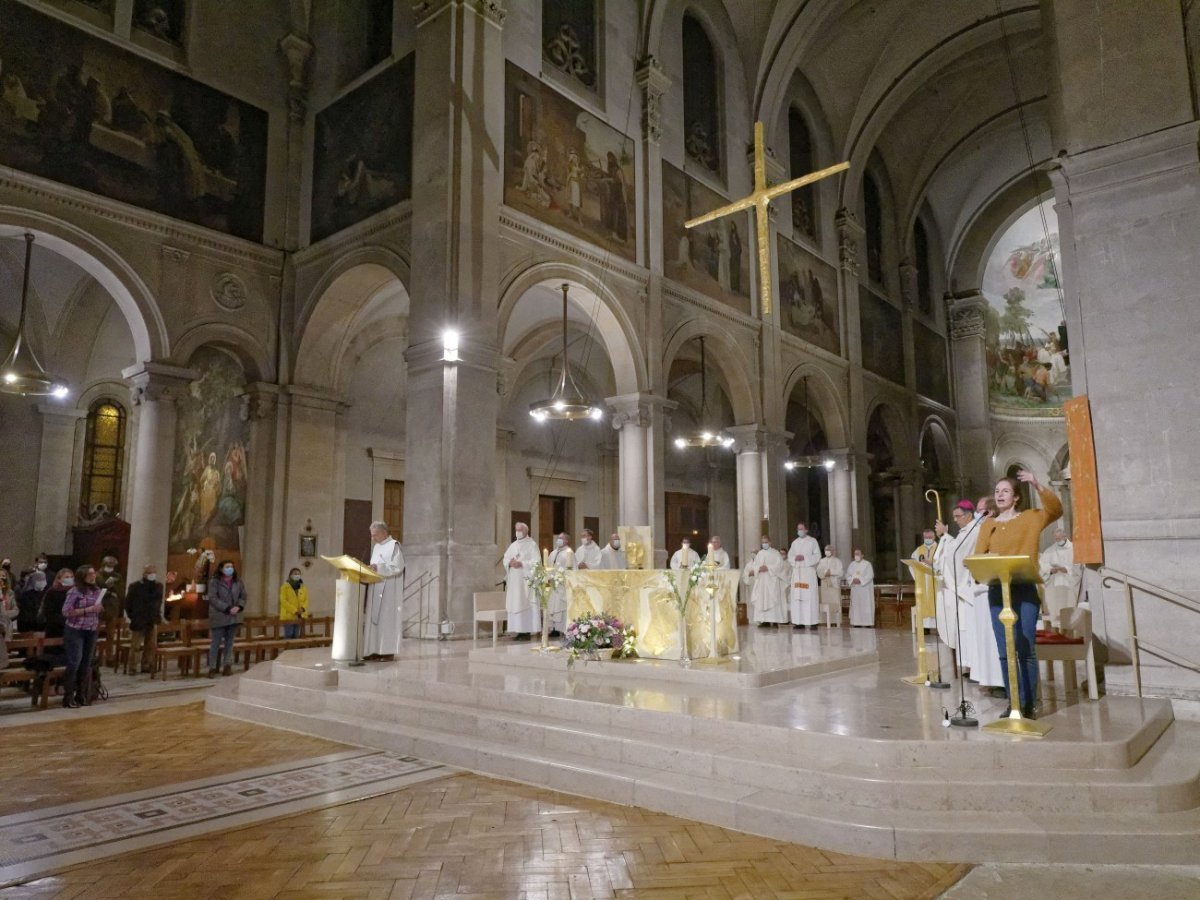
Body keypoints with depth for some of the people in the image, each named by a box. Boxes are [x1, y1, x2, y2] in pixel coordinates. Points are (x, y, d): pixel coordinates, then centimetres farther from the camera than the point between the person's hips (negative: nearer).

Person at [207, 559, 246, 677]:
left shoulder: (238, 582, 9)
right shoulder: (214, 582, -6)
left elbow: (243, 596, 10)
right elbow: (213, 599, -14)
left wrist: (239, 607, -10)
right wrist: (228, 609, -19)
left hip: (234, 617, 4)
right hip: (219, 617, -4)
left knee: (229, 642, 7)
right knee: (216, 643, -1)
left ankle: (227, 666, 12)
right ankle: (212, 668, 6)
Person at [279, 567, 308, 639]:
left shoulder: (303, 587, 12)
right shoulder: (285, 586, -3)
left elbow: (306, 600, 10)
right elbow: (283, 601, -11)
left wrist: (303, 608, -12)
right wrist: (294, 610, -16)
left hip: (299, 617, 5)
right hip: (288, 616, -5)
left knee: (296, 636, 8)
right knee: (288, 636, -9)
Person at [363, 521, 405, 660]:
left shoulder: (394, 545, -7)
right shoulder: (376, 547, 17)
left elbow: (397, 567, -16)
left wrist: (378, 568, -22)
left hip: (389, 590, -8)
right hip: (375, 588, 8)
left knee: (387, 618, -6)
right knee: (374, 619, 5)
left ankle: (388, 651, -2)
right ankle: (375, 650, 7)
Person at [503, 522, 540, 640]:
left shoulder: (532, 544, -1)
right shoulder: (513, 545, 17)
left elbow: (536, 562, -10)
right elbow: (505, 559, 13)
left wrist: (521, 564, -19)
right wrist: (510, 562, -9)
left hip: (526, 580, -6)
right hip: (514, 580, 6)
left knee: (526, 605, -8)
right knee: (515, 605, 3)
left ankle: (527, 631, -6)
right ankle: (519, 631, 7)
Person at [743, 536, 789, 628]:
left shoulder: (775, 553, 2)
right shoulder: (759, 554, 15)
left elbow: (780, 564, -9)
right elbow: (754, 565, 8)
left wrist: (768, 568, -17)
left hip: (772, 580, -4)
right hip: (761, 581, 5)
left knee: (773, 600, -9)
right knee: (762, 601, -1)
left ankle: (775, 621, -8)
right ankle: (765, 621, 2)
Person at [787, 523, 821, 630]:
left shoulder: (813, 541, 4)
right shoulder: (794, 543, 17)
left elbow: (817, 556, -2)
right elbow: (789, 556, 14)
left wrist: (805, 558, -13)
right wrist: (795, 558, -8)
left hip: (809, 571, -4)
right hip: (797, 572, 4)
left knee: (810, 596, -9)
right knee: (797, 596, -2)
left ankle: (812, 621, -7)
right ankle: (799, 622, -1)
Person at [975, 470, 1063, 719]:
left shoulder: (1031, 518, 6)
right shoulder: (987, 525, 12)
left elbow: (1056, 510, -11)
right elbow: (977, 556, 7)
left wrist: (1038, 486, -20)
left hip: (1025, 589, -3)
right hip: (997, 591, 3)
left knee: (1026, 649, -5)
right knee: (1005, 651, 4)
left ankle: (1028, 704, 2)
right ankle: (1013, 703, 11)